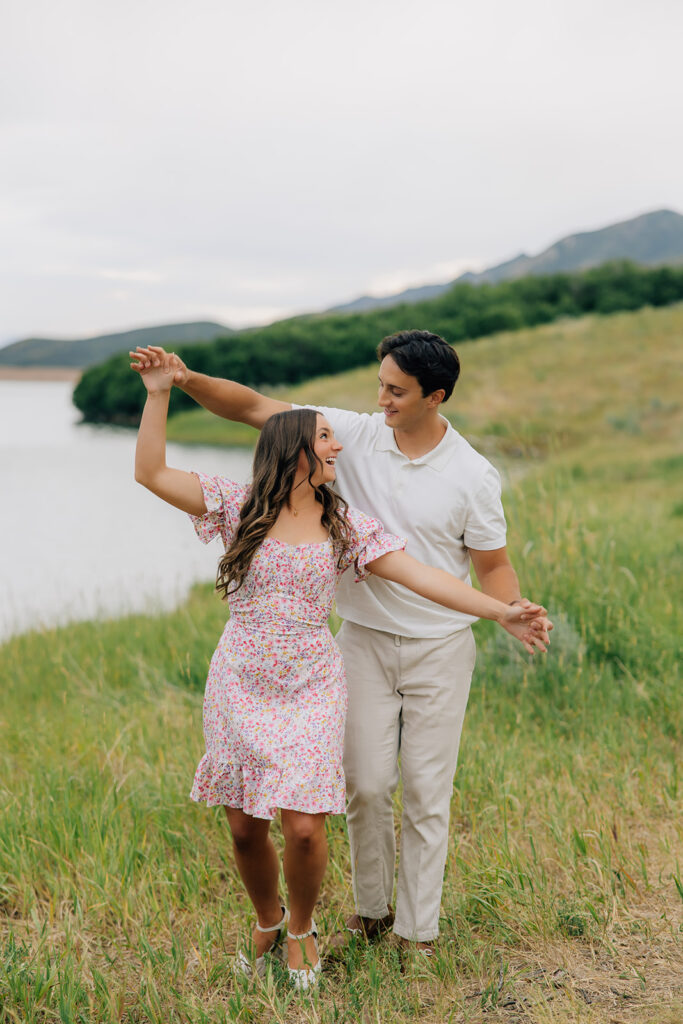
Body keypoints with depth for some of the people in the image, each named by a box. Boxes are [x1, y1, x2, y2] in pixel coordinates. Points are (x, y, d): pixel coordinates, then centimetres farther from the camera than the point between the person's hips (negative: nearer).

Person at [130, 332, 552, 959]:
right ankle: (371, 909, 27)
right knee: (366, 784, 4)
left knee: (427, 793, 5)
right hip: (365, 641, 2)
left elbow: (494, 563, -2)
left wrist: (515, 611, -22)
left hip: (439, 649, -2)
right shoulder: (353, 436, -5)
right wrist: (186, 380, -19)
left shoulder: (472, 476, -9)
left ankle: (418, 930, 20)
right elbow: (256, 409, -5)